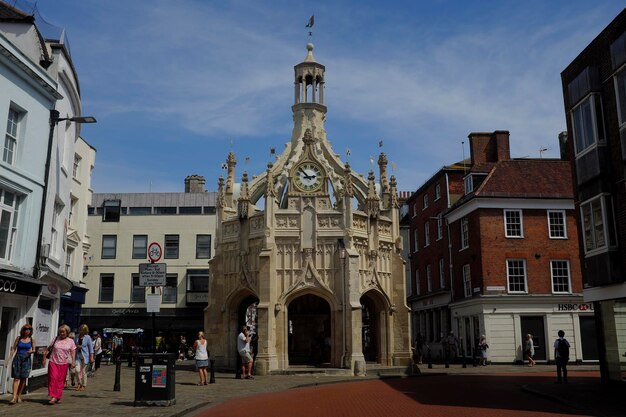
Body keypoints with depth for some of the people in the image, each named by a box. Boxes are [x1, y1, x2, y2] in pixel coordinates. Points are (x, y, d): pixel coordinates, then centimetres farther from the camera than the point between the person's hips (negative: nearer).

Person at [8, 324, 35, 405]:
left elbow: (33, 350, 9)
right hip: (17, 358, 0)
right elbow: (13, 349, 6)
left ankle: (19, 396, 14)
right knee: (16, 378, -6)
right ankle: (14, 397, -11)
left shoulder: (32, 339, 5)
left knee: (23, 378, 2)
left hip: (26, 359, 0)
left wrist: (31, 351, -14)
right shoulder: (18, 338, 5)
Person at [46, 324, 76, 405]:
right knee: (53, 378, -11)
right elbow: (49, 349, 9)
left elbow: (73, 352, 3)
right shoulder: (56, 339, 5)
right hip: (53, 362, 0)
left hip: (63, 364, 0)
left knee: (60, 380, 5)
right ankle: (53, 397, -11)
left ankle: (58, 397, 16)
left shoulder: (70, 341, 4)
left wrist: (73, 362, -6)